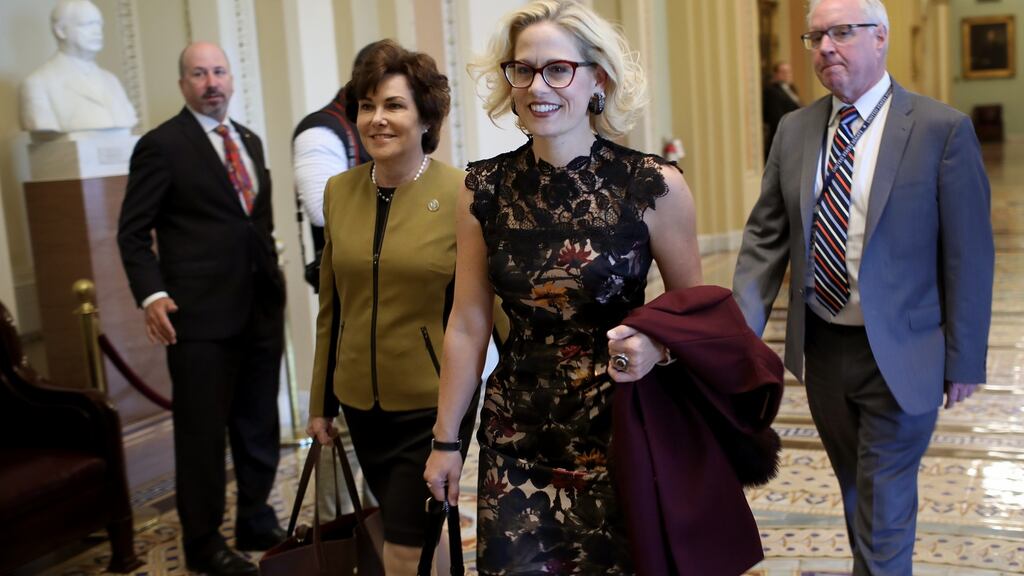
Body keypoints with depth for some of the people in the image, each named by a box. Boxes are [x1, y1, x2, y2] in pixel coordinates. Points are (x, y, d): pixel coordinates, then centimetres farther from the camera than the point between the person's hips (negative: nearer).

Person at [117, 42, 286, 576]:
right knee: (202, 431, 4)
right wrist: (151, 294, -19)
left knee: (259, 427, 15)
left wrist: (275, 281, 12)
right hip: (201, 313, -6)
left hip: (261, 308, 6)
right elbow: (133, 232, -7)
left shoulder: (249, 141, 15)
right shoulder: (161, 145, -5)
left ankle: (257, 523, 31)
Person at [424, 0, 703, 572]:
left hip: (621, 430, -2)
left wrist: (654, 348, -19)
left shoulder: (655, 187, -10)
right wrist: (446, 439, 8)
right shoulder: (485, 189, -3)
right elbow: (468, 326, 4)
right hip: (516, 438, 2)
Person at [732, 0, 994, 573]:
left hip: (898, 355, -4)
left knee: (884, 506, 4)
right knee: (857, 493, 21)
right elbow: (766, 236, 2)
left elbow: (968, 256, -8)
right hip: (821, 348, 5)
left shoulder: (943, 129, -11)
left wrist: (965, 359, -6)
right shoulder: (795, 130, 3)